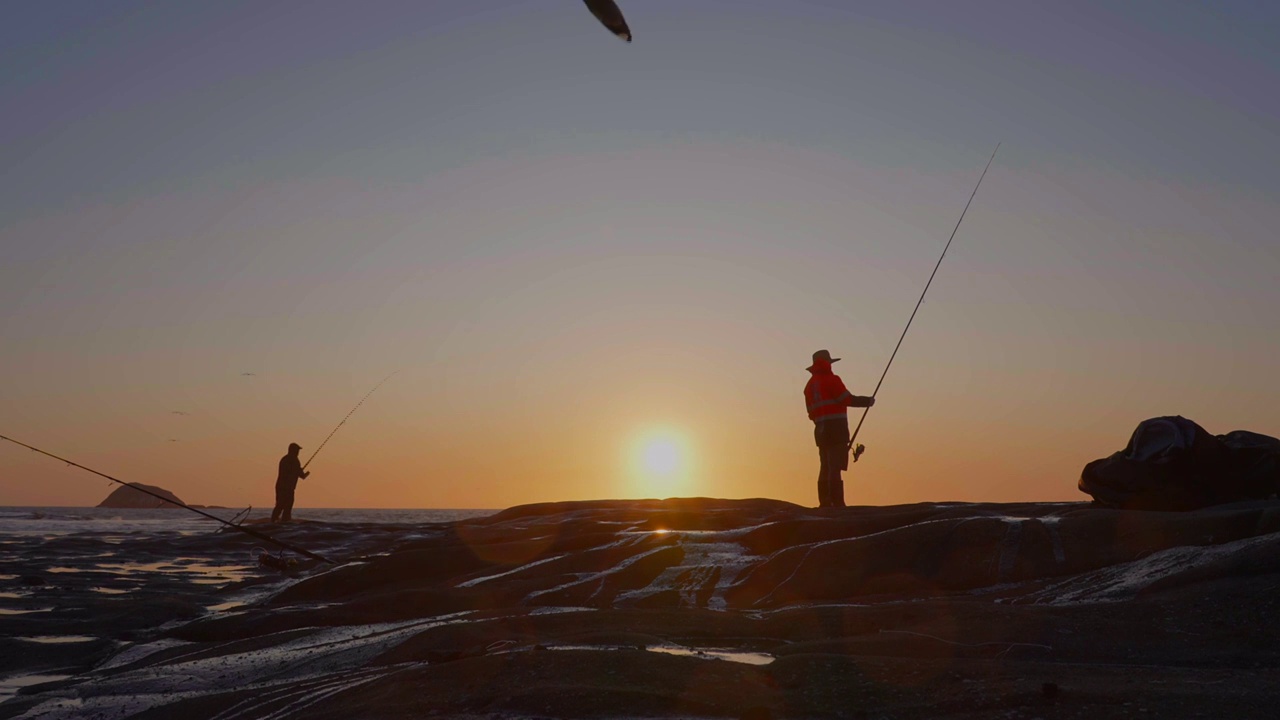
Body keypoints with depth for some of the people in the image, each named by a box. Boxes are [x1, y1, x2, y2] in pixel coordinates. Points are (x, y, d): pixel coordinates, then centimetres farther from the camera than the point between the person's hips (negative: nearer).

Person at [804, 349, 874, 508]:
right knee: (835, 467, -11)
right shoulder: (831, 379, -6)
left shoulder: (810, 385, 17)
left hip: (820, 429, 8)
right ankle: (837, 503, -14)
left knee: (826, 467, 10)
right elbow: (847, 399, -11)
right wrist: (868, 401, 1)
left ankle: (825, 503, 9)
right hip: (836, 427, -8)